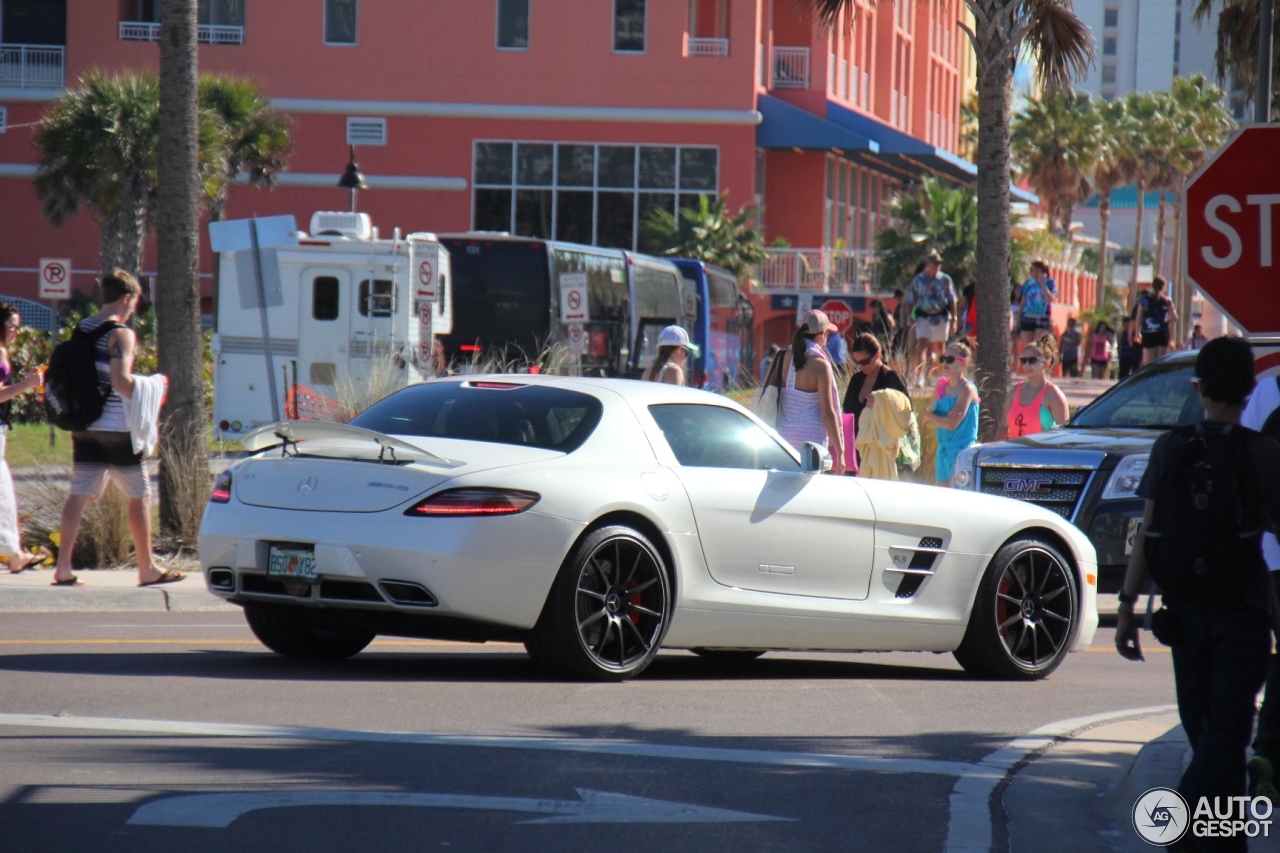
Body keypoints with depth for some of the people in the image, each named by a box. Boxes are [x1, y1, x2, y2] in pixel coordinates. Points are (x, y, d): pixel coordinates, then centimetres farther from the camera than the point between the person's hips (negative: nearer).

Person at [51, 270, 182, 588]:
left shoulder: (81, 328, 10)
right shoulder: (121, 333, -13)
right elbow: (120, 380, -23)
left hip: (83, 426, 6)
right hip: (115, 427, -6)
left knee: (79, 493, 3)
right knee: (140, 495, 7)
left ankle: (63, 567, -7)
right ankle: (147, 569, 12)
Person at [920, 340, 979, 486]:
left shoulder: (967, 389, -10)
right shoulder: (942, 386, 11)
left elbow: (952, 424, -19)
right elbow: (927, 422, 7)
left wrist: (929, 416, -3)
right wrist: (944, 419, -13)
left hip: (962, 452, -8)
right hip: (943, 451, 8)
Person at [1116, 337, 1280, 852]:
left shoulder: (1170, 449, 0)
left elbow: (1147, 535, -1)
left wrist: (1127, 605, 3)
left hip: (1184, 614, 3)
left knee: (1205, 729, 15)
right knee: (1226, 729, -5)